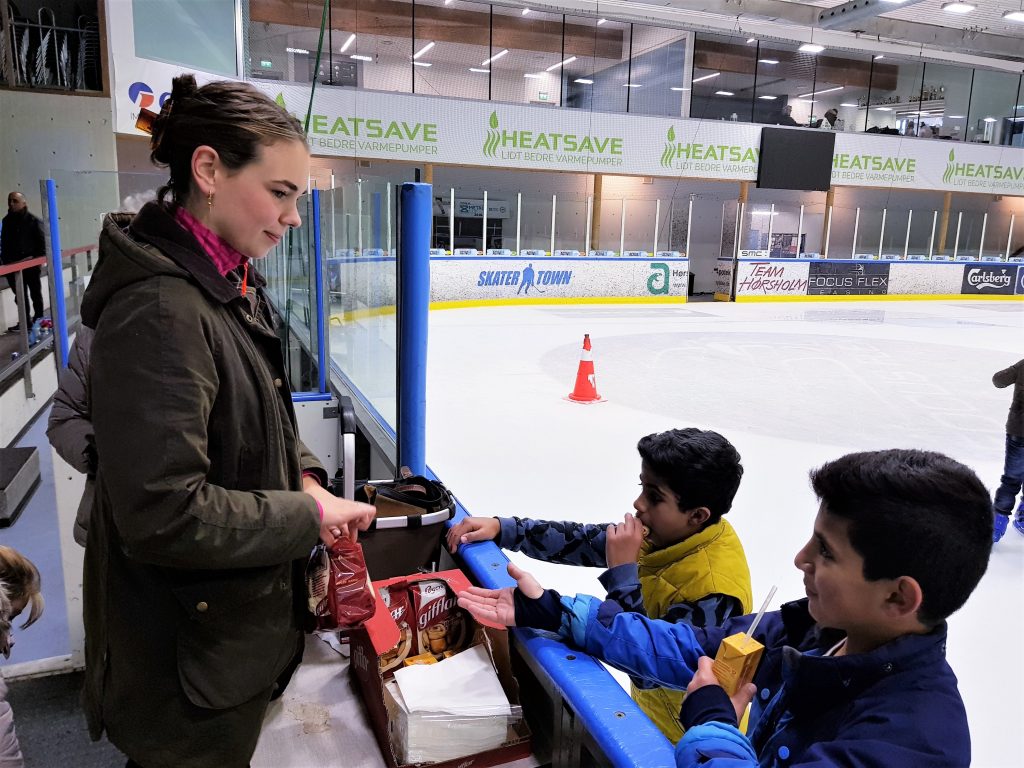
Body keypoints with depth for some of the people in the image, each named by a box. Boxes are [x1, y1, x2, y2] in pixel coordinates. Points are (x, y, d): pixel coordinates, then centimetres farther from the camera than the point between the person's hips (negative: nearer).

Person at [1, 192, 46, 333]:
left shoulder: (33, 221, -6)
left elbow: (41, 242, -9)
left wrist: (38, 258, -18)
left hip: (31, 264, -5)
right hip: (13, 265, 5)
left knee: (35, 294, 9)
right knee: (20, 296, 9)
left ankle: (38, 319, 19)